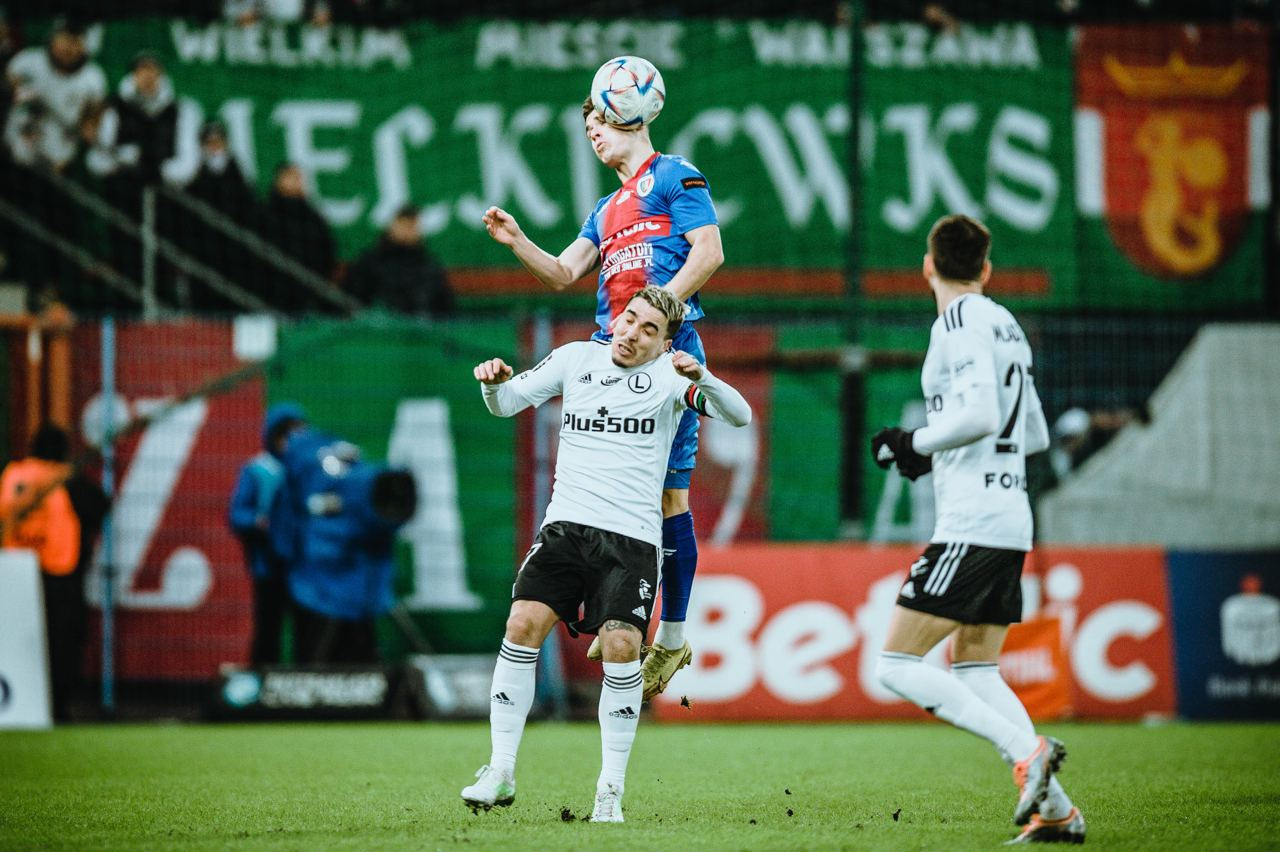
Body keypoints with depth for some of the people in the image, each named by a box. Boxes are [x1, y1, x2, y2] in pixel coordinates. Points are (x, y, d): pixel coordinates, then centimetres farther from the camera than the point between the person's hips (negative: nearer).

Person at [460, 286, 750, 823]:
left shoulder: (667, 375, 3)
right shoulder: (577, 358, 12)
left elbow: (739, 416, -8)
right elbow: (506, 403, 15)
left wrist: (701, 378, -27)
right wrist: (494, 382, -9)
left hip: (632, 536, -2)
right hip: (566, 523, 2)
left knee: (621, 646, -16)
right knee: (523, 624, -14)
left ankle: (610, 791, -5)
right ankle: (500, 772, -6)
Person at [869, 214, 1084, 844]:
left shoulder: (960, 323, -9)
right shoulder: (1006, 326, 17)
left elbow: (979, 415, -22)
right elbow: (1035, 434, 23)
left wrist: (915, 443, -7)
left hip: (971, 526, -9)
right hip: (1011, 517, 9)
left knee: (897, 666, -10)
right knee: (973, 672, 14)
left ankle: (1027, 749, -20)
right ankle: (1055, 810, 5)